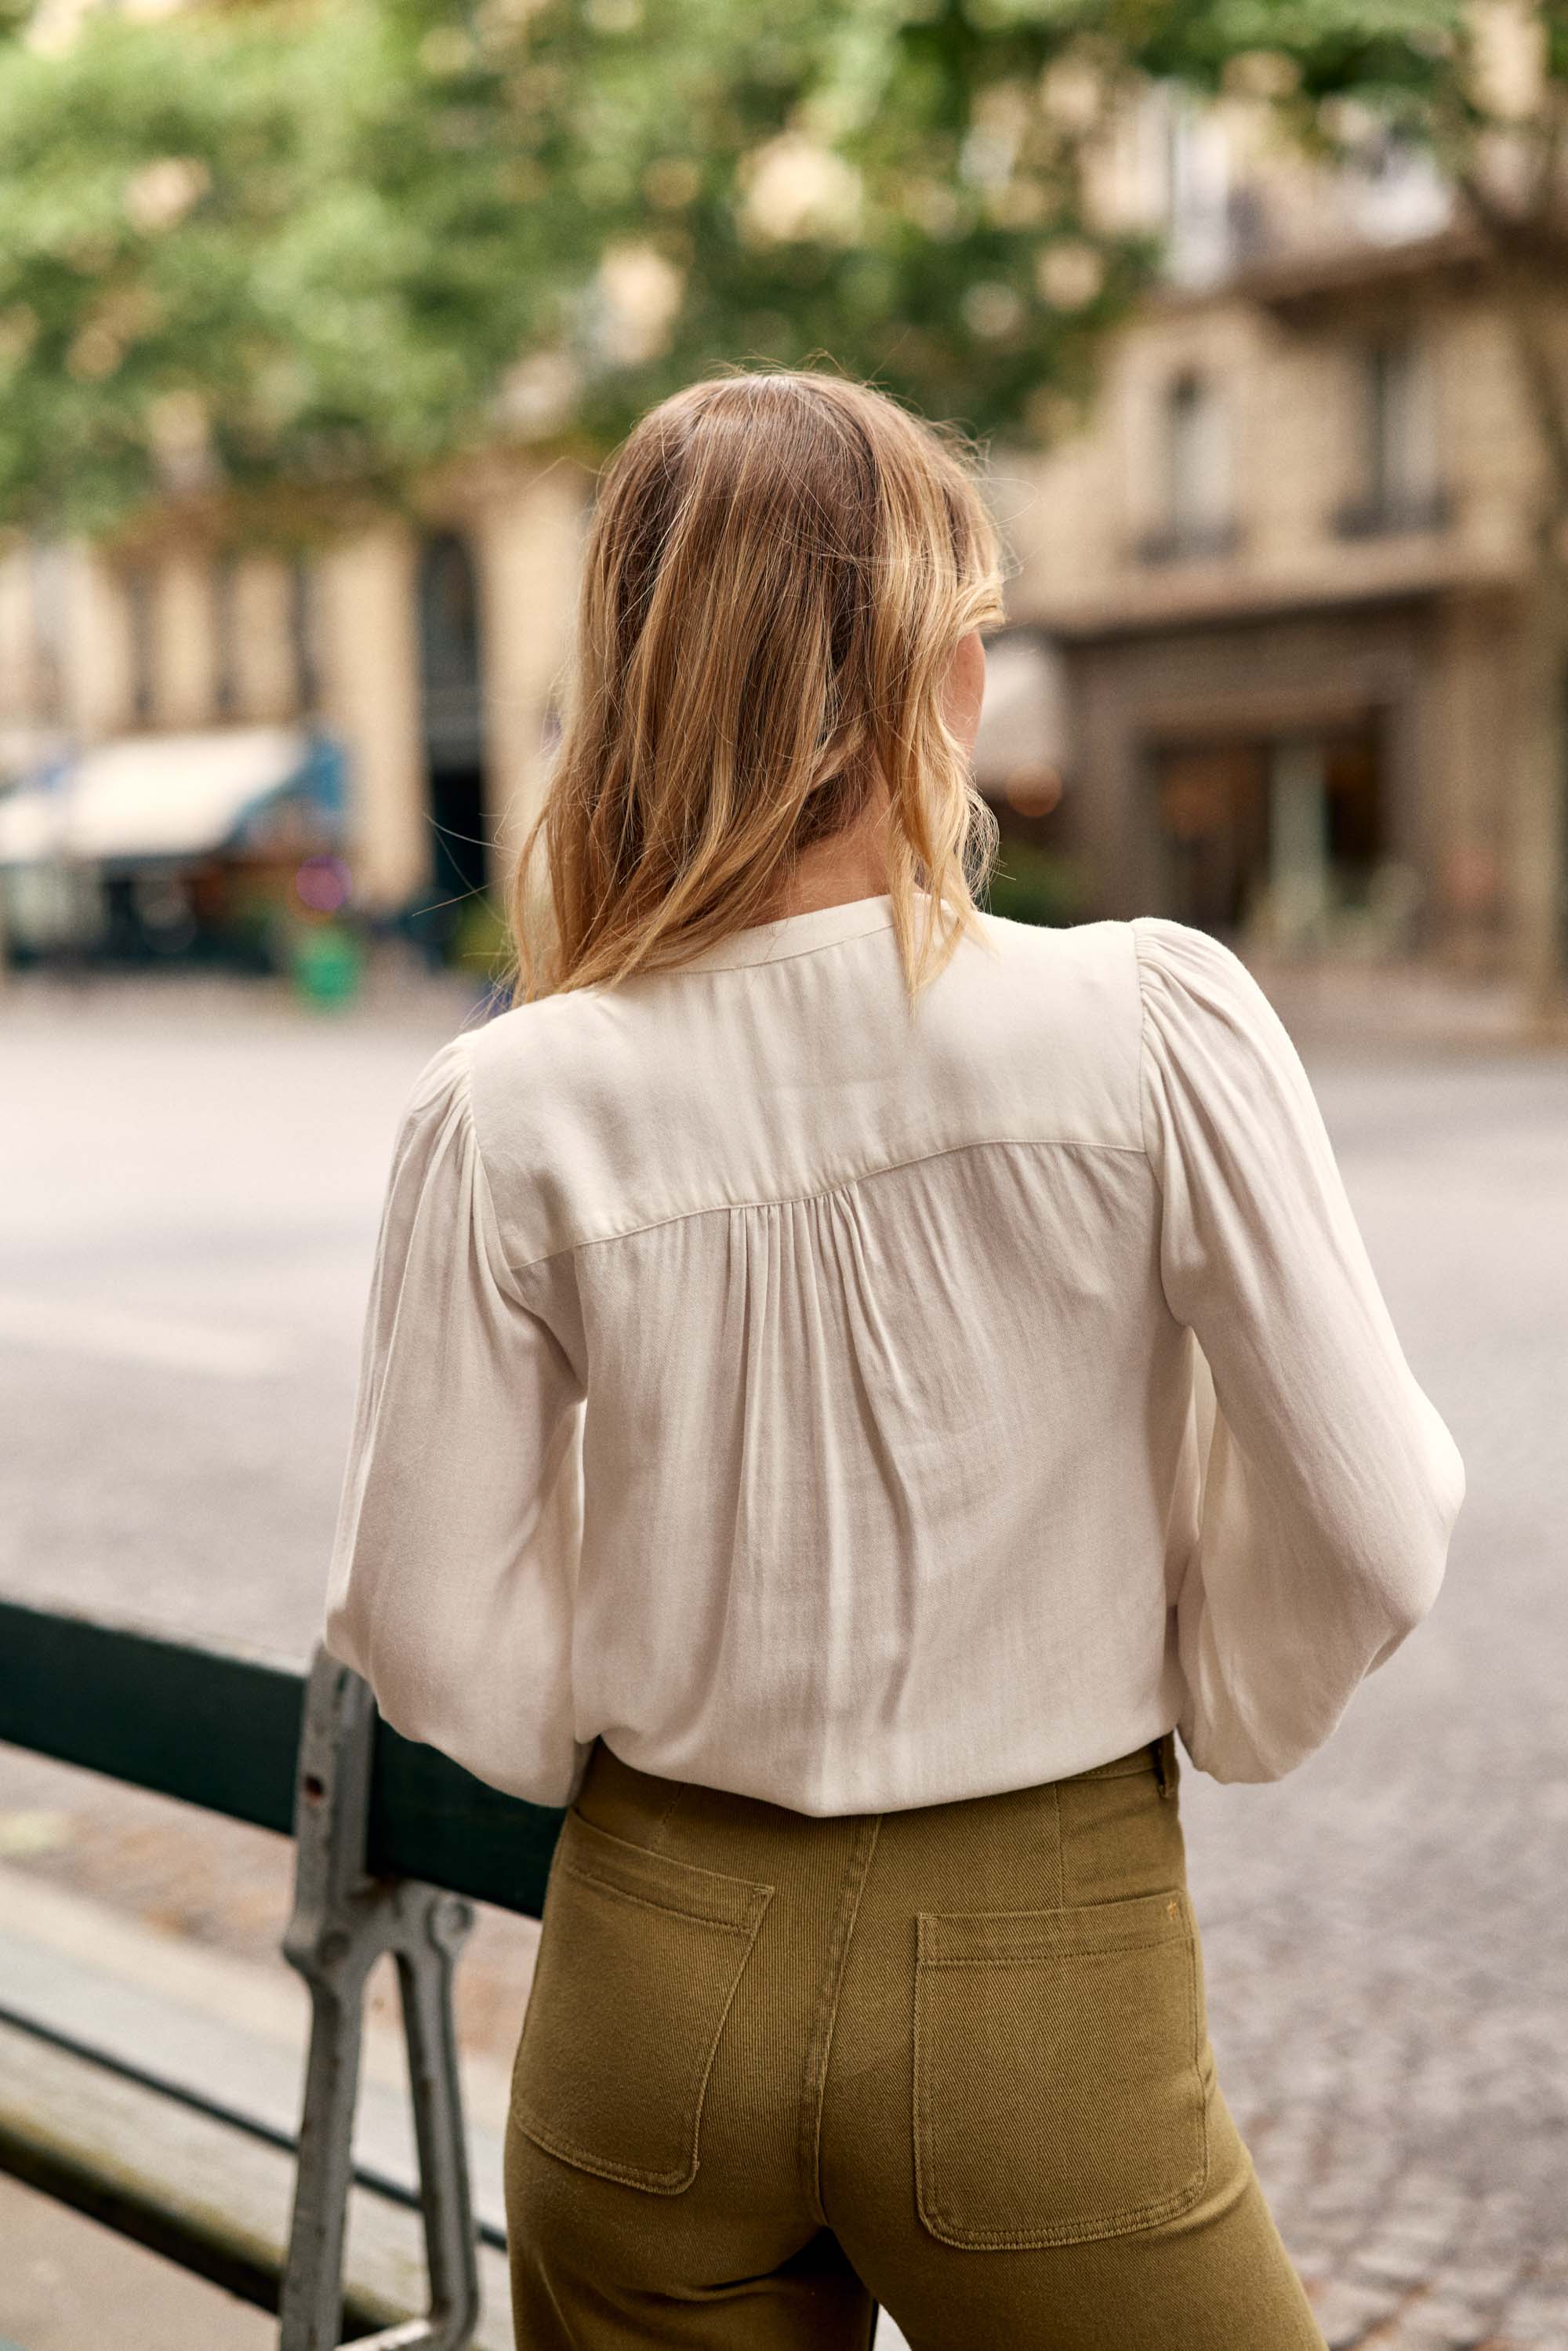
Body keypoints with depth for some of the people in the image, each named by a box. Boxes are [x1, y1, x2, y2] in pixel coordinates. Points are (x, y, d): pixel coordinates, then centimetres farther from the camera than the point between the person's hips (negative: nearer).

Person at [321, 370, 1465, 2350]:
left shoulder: (514, 1112, -11)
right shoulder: (1158, 1022, -16)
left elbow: (428, 1637, -5)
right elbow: (1370, 1525, -11)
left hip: (653, 1980, 3)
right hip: (1051, 1997, -2)